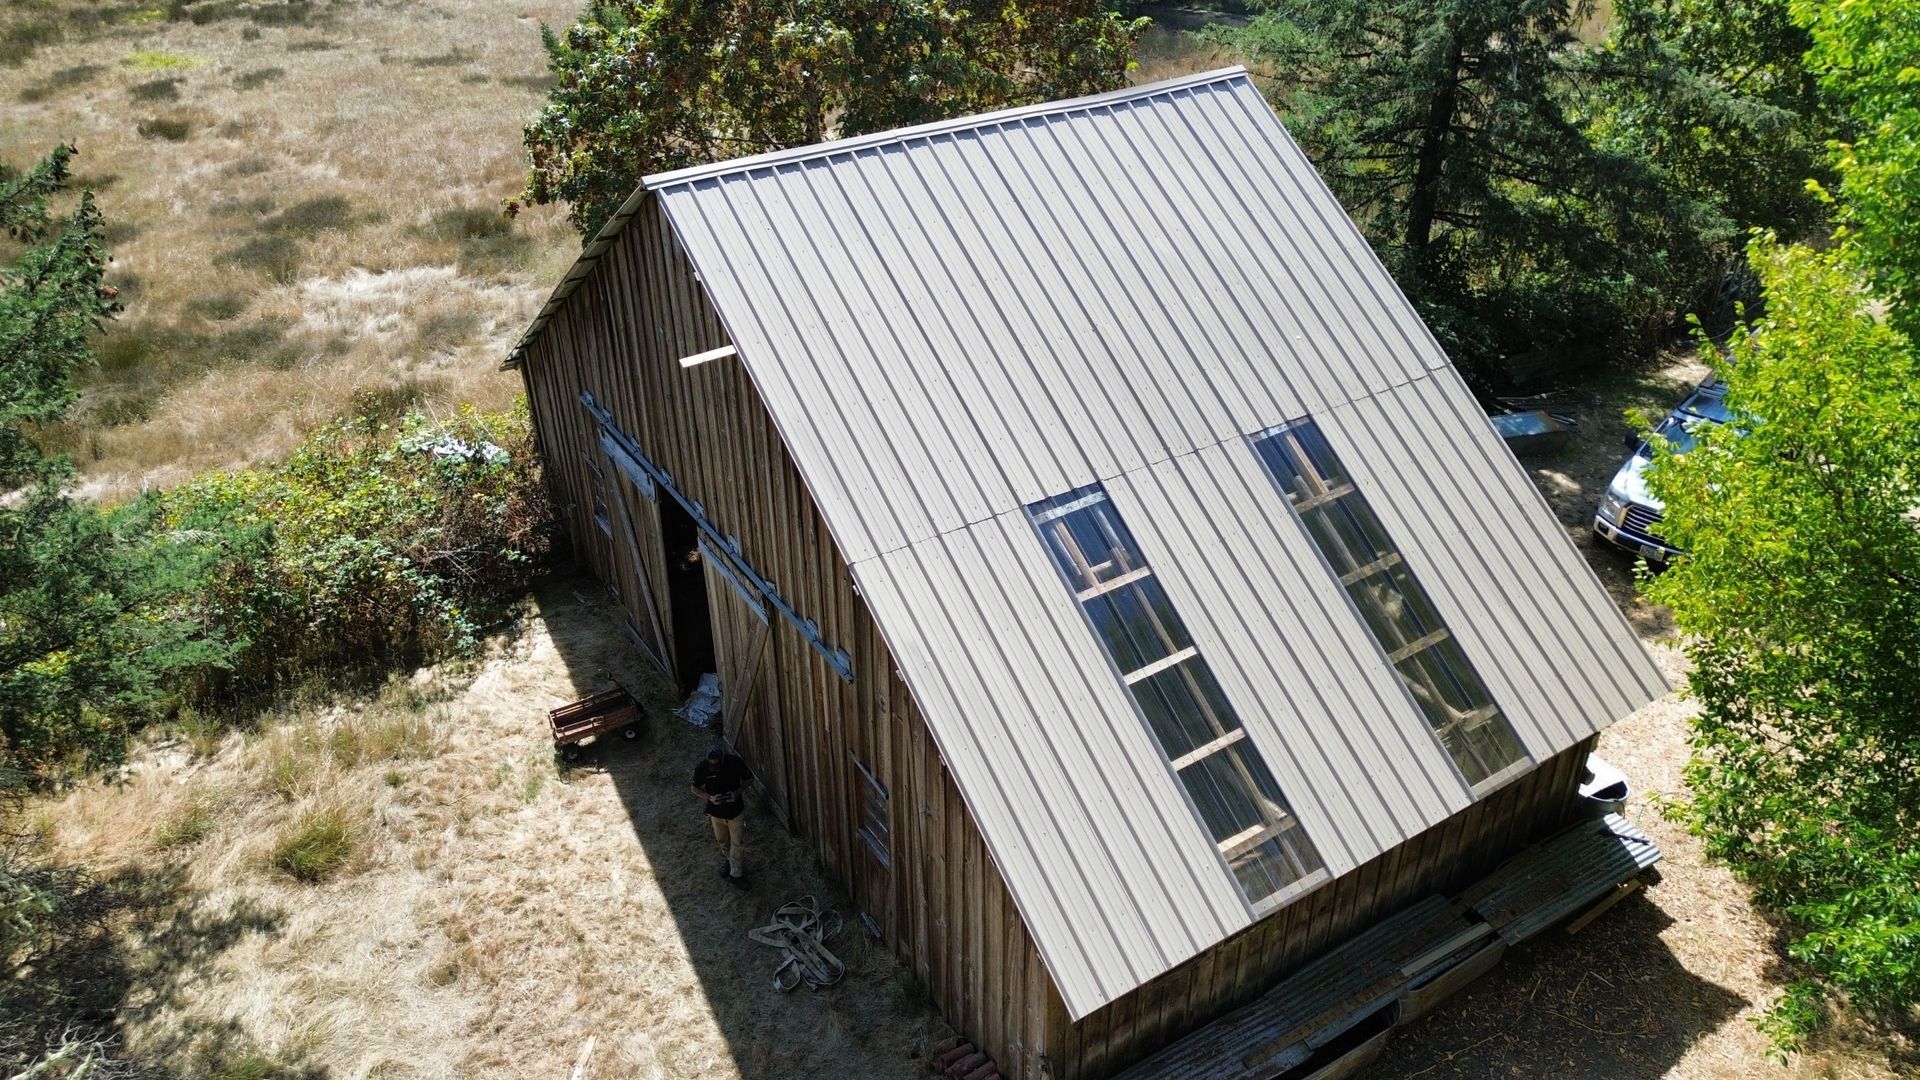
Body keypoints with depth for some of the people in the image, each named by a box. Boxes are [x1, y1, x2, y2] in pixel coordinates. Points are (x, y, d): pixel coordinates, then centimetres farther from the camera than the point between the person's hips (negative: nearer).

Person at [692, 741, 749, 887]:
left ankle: (735, 874, 30)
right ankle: (730, 860, 52)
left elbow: (745, 781, -7)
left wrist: (736, 793, -27)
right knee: (722, 841, 24)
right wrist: (710, 797, -25)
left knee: (735, 843, 12)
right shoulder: (702, 769, -24)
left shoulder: (736, 763, -26)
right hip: (716, 812, 2)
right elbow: (695, 789, -7)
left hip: (735, 810, -1)